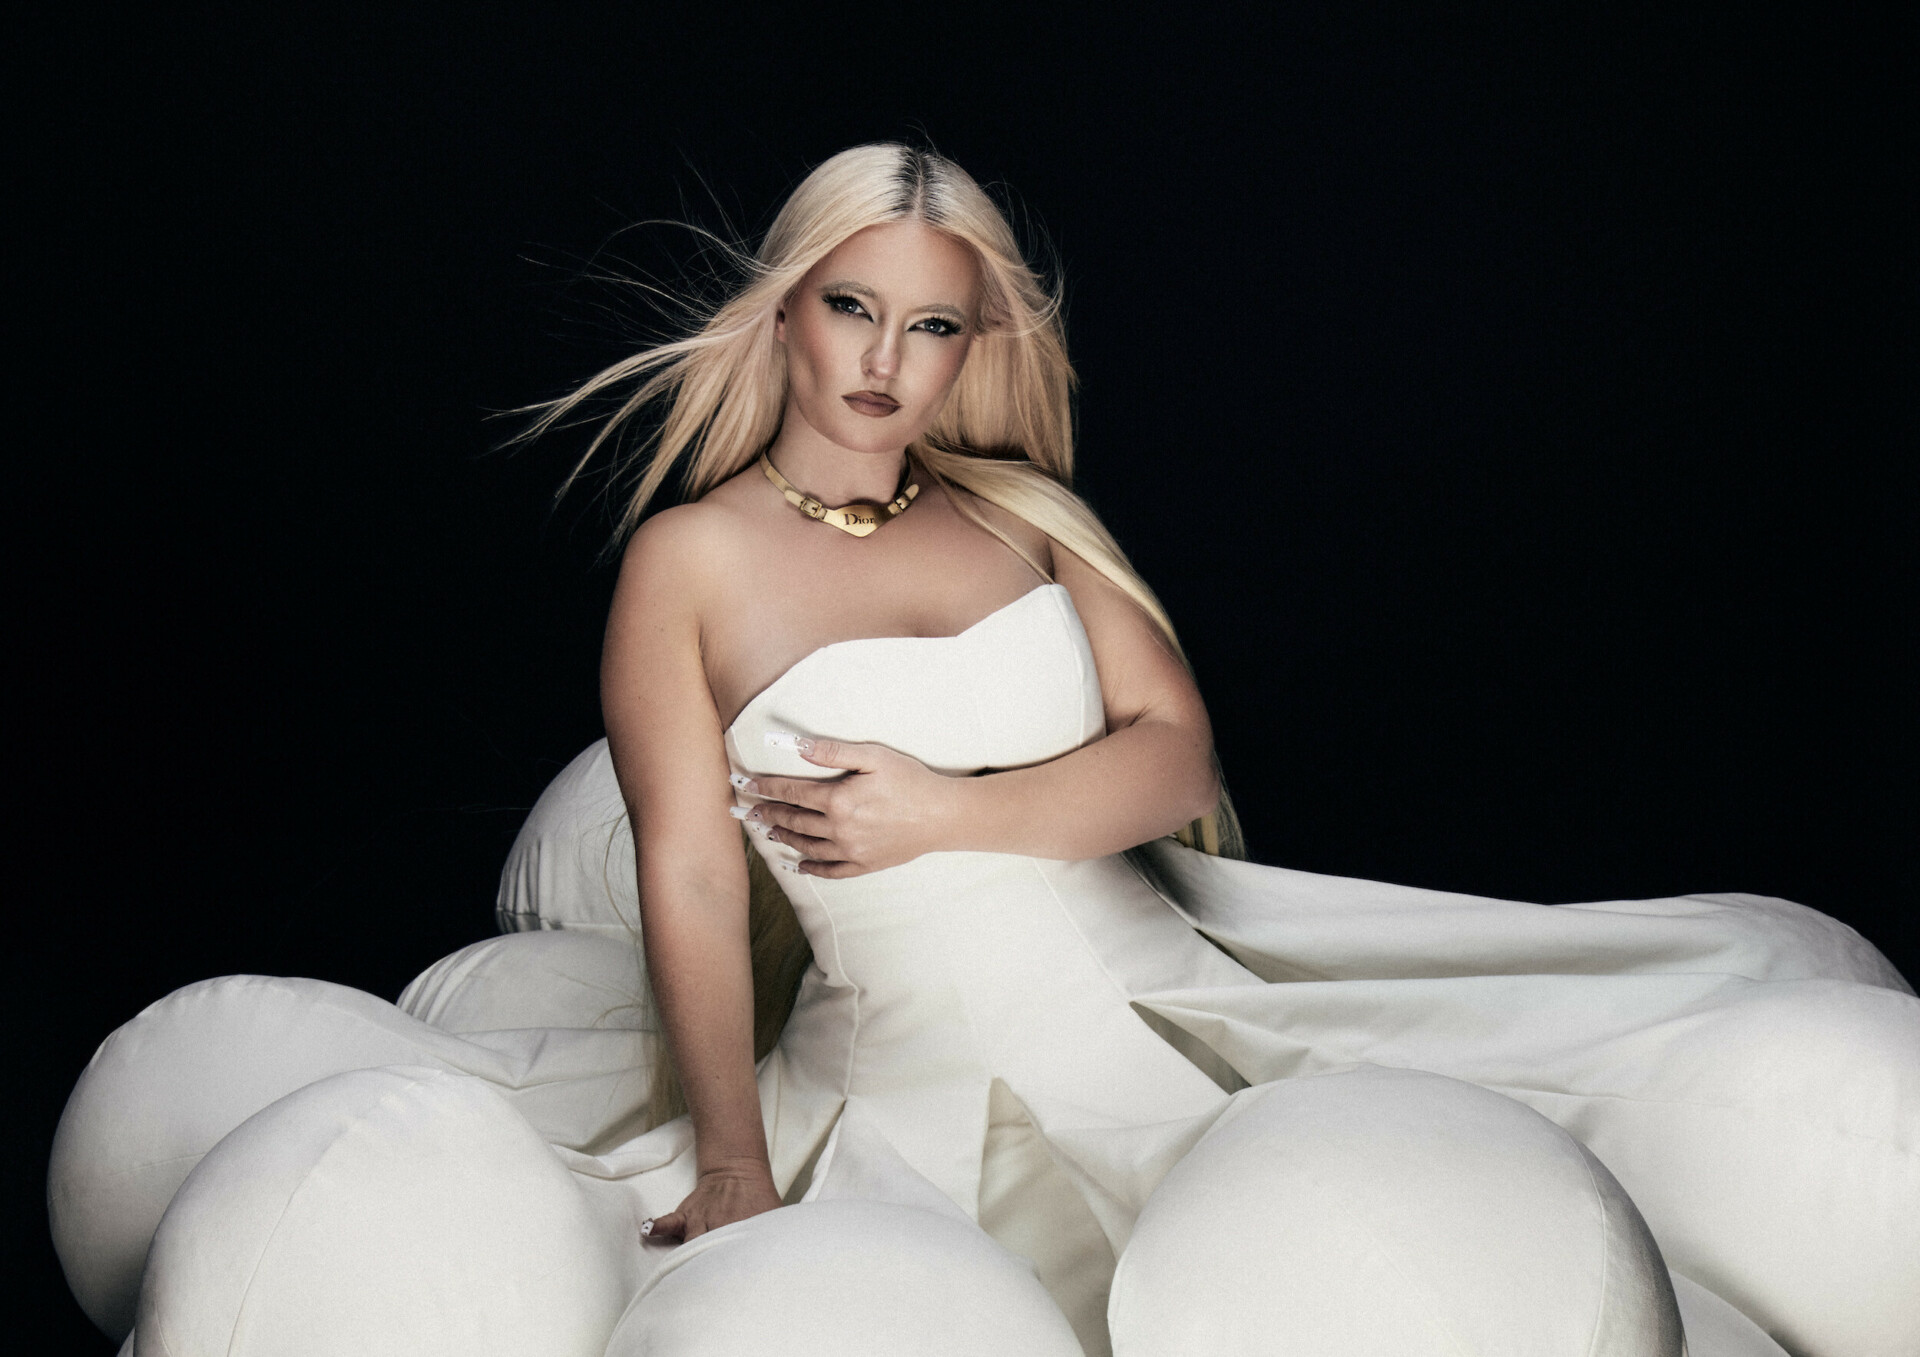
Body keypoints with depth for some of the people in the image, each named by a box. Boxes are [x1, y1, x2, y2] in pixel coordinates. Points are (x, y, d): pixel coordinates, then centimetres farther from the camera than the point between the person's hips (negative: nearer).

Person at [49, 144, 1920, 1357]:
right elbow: (691, 881, -6)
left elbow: (1175, 747, 3)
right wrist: (735, 1174, -15)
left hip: (1174, 993, 3)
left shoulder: (1023, 515, 12)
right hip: (924, 1089, -3)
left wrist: (952, 807, -13)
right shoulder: (692, 559, 0)